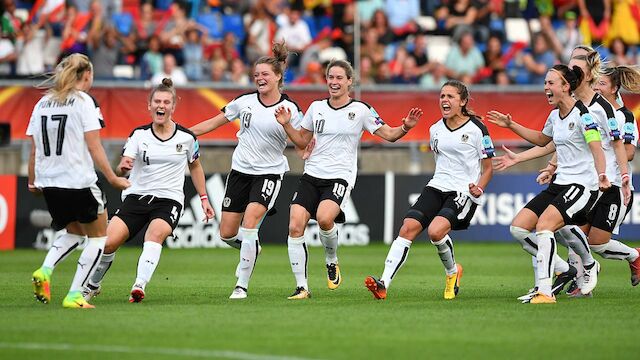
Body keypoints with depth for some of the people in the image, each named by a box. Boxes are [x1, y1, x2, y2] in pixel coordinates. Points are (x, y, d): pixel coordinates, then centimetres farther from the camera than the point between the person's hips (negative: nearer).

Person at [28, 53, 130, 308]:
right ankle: (74, 295, 1)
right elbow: (93, 147, -12)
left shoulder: (42, 103, 9)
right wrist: (112, 179, -8)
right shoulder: (84, 101, -7)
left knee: (75, 232, 25)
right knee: (98, 236, 10)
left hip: (49, 183, 6)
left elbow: (34, 149, 11)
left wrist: (33, 181, 23)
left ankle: (44, 271, 1)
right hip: (79, 182, -6)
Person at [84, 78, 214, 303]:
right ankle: (92, 285, 13)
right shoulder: (139, 134, 0)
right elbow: (123, 166, -11)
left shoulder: (186, 137, 1)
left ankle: (139, 286, -44)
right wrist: (123, 167, -36)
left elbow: (195, 166, 19)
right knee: (108, 242, -13)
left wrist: (204, 198, 17)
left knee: (156, 233, -34)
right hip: (136, 197, 1)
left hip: (169, 200, -1)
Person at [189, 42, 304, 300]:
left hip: (269, 173, -4)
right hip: (240, 171, 4)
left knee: (249, 226, -22)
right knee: (227, 234, 2)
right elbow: (214, 122, 10)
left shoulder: (290, 109, -6)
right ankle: (251, 249, 37)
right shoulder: (245, 102, 2)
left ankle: (242, 285, -12)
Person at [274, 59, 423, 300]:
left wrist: (405, 127, -17)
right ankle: (301, 287, -4)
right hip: (312, 175, 4)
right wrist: (286, 125, 6)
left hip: (340, 177, -4)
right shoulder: (316, 107, 12)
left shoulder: (360, 110, 0)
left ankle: (332, 262, -1)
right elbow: (302, 142, 22)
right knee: (295, 226, -12)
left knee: (324, 218, -31)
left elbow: (389, 134, 3)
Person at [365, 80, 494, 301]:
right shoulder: (435, 129, 12)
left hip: (464, 193, -6)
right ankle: (383, 284, -22)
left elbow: (488, 168, -1)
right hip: (437, 187, 6)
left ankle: (453, 272, 2)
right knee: (408, 227, -15)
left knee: (435, 231, -28)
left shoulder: (477, 129, -6)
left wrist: (478, 189, -16)